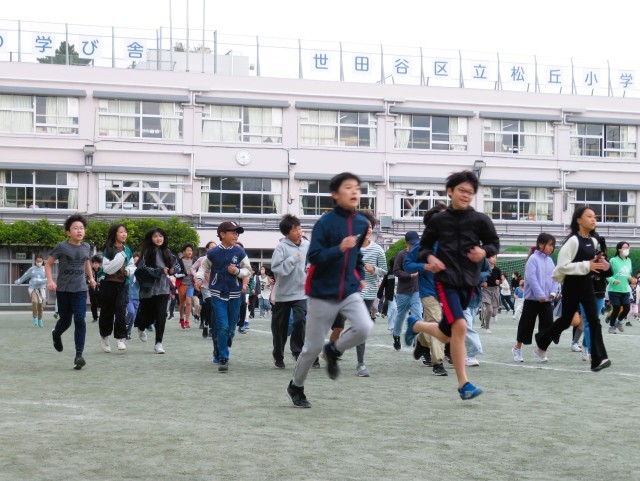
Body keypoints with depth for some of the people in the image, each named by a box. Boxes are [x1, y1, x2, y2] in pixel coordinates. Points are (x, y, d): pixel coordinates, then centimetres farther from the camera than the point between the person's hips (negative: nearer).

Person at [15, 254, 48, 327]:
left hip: (41, 288, 0)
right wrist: (18, 282, 27)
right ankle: (35, 318, -10)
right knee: (34, 301, -24)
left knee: (41, 305, 2)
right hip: (33, 288, 0)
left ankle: (40, 321, 24)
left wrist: (40, 281, -24)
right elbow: (25, 276, 16)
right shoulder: (32, 269, 3)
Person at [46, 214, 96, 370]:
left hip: (80, 290, 2)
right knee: (65, 321, 11)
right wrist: (50, 281, -15)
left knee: (80, 320, -13)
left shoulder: (86, 247, 4)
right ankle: (56, 335, 48)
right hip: (63, 290, -2)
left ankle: (79, 356, -14)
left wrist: (91, 277, 15)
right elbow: (48, 264, -2)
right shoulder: (62, 247, -9)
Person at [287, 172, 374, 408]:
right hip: (323, 293, -4)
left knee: (364, 328, -21)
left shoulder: (362, 222, 3)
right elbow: (314, 256, -18)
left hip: (349, 291, 4)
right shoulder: (325, 223, -14)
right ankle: (296, 387, 28)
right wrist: (339, 249, -30)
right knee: (313, 346, 3)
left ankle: (333, 351, 10)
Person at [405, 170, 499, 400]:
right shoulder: (439, 220, 1)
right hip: (446, 279, -3)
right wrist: (429, 257, -8)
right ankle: (463, 384, -15)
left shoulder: (480, 220, 1)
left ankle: (416, 325, 47)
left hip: (468, 282, 3)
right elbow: (425, 245, 13)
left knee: (445, 335, 13)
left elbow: (494, 243, 10)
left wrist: (484, 251, -11)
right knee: (460, 325, -22)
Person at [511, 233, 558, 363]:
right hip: (532, 298, -6)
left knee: (547, 323, 1)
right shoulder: (533, 259, -11)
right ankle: (517, 348, 18)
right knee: (527, 323, 3)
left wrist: (553, 292, -5)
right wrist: (540, 295, -22)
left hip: (547, 299, 6)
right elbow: (531, 278, -18)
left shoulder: (550, 260, 10)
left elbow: (555, 277, 11)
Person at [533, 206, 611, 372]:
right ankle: (541, 342, 33)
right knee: (565, 320, 8)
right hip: (572, 286, -6)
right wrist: (587, 266, -24)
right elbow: (562, 265, -22)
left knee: (594, 320, -6)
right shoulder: (573, 240, -17)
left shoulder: (592, 241, 7)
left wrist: (598, 263, -1)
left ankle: (598, 359, -11)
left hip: (587, 284, 6)